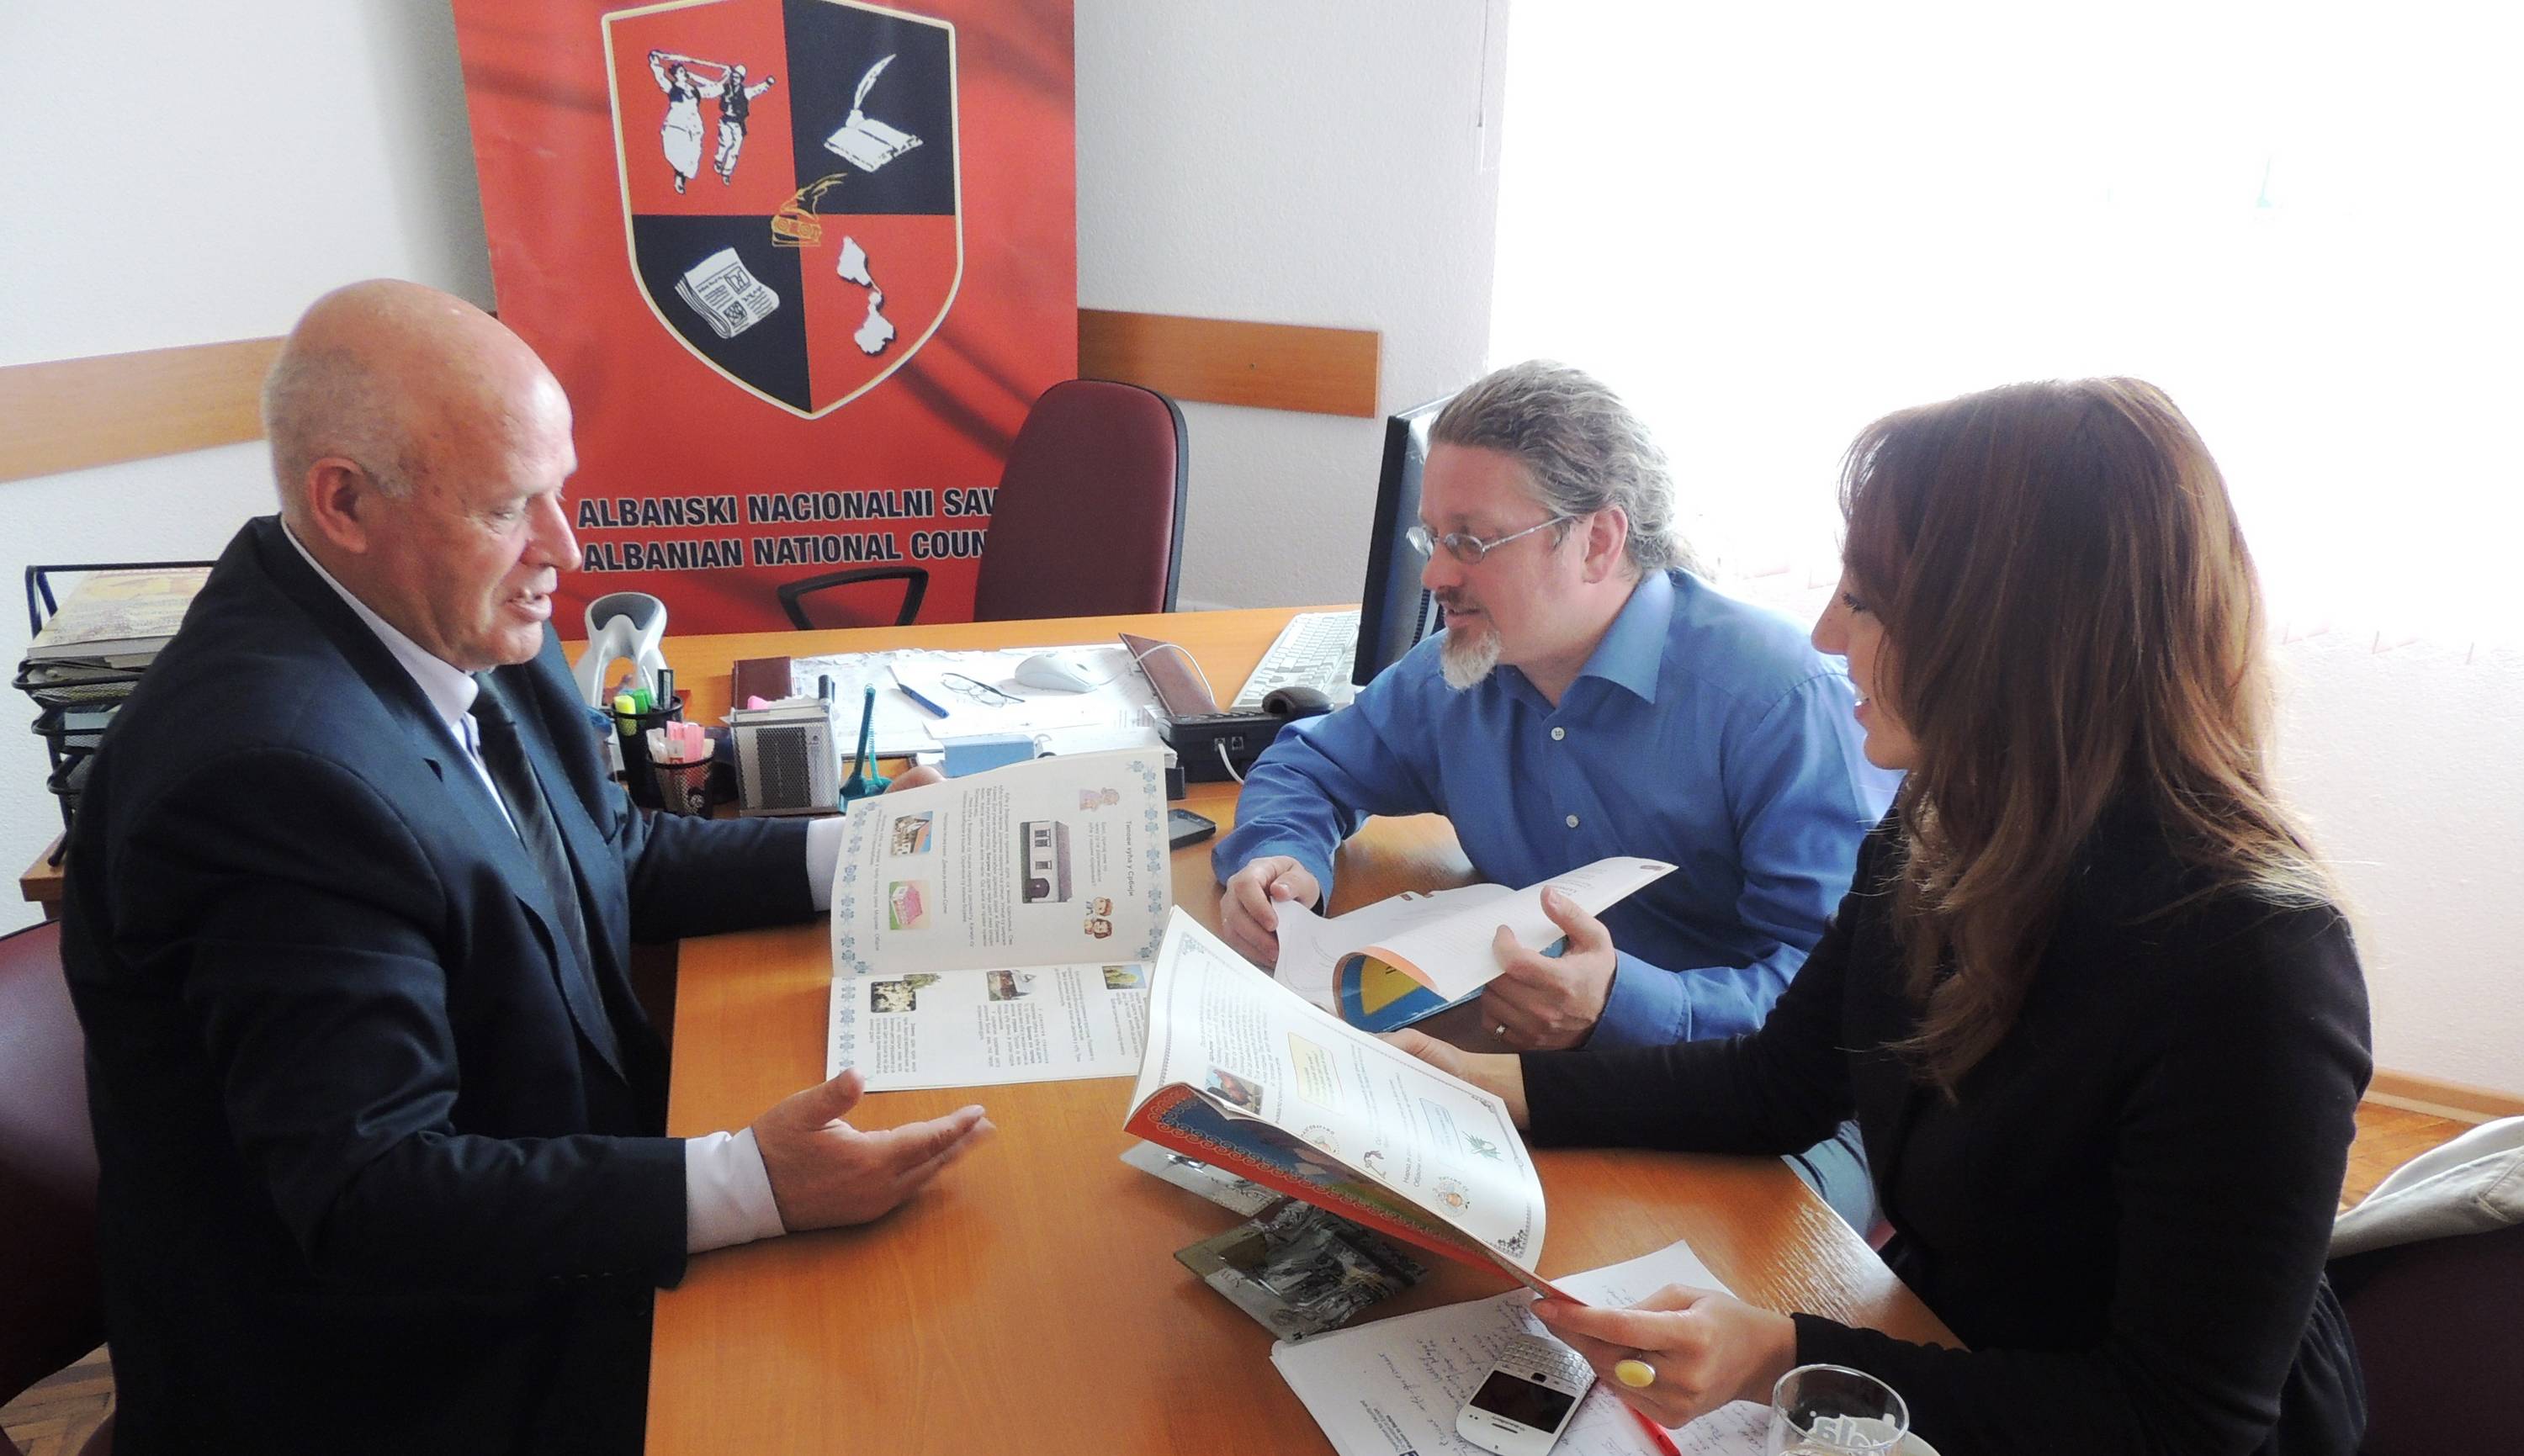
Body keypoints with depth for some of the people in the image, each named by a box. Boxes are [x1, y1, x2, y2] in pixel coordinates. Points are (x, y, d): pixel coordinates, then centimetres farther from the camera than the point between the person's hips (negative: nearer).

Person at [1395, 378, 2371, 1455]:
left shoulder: (2251, 969, -28)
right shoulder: (1936, 839, -7)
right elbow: (1778, 1085, 4)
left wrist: (1783, 1360, -31)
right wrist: (1488, 1080, -4)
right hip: (1929, 1343, 6)